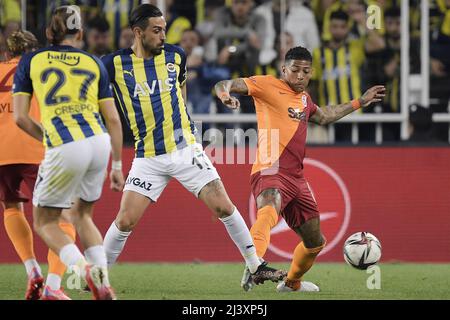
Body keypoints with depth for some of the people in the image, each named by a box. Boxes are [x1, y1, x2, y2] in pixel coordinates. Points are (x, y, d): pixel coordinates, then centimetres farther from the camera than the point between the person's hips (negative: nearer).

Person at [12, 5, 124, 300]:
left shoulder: (30, 62, 10)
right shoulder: (94, 63, 16)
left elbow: (20, 117, 5)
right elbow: (113, 119, 14)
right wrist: (117, 165, 20)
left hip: (65, 149, -3)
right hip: (99, 143, 4)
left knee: (45, 223, 13)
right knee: (82, 215, 25)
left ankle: (83, 269, -15)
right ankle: (103, 284, 9)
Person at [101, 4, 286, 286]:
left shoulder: (175, 56, 2)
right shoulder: (115, 64, -8)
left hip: (185, 148, 2)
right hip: (148, 157, -2)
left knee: (223, 207, -6)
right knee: (125, 221, -8)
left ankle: (256, 267, 5)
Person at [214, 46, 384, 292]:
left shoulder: (303, 97, 20)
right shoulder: (268, 85, -3)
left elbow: (323, 117, 42)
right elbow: (223, 85, -11)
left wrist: (359, 103, 45)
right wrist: (226, 95, -35)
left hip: (296, 179, 8)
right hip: (270, 172, -8)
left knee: (315, 242, 20)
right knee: (269, 210, -42)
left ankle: (292, 282, 46)